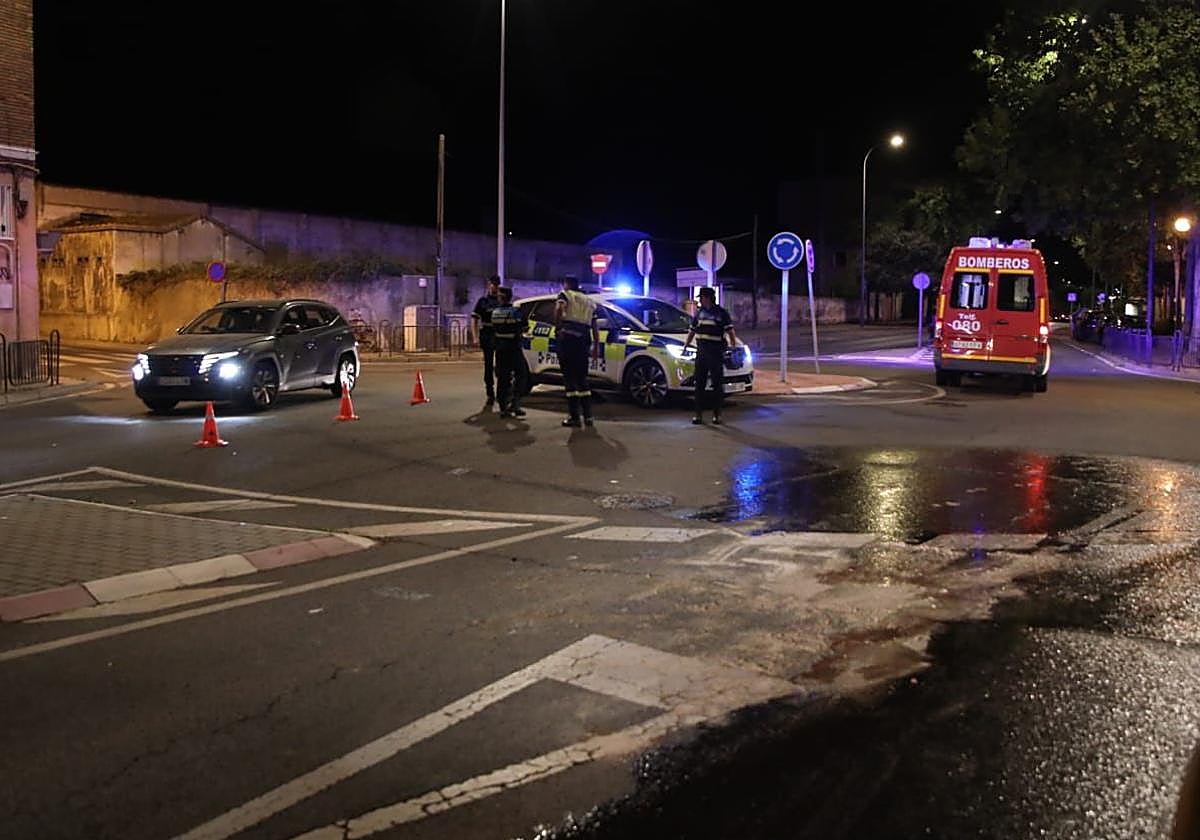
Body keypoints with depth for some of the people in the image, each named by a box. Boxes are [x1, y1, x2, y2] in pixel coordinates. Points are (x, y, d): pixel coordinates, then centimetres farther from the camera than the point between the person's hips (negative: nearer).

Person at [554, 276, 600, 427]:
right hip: (584, 340, 5)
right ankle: (588, 416, 12)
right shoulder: (589, 301, 25)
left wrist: (558, 327, -9)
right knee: (582, 378, 15)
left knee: (570, 378, -2)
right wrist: (596, 347, 24)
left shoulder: (565, 295, 7)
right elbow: (594, 327, 23)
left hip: (568, 338, -5)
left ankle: (574, 417, -5)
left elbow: (559, 309, -16)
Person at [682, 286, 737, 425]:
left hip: (716, 353, -4)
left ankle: (717, 415, 8)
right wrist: (685, 346, 19)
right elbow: (692, 331, 20)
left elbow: (730, 332, -5)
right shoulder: (699, 313, 12)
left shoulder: (721, 313, -3)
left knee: (717, 385, 1)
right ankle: (699, 414, 9)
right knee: (699, 384, 4)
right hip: (701, 353, 4)